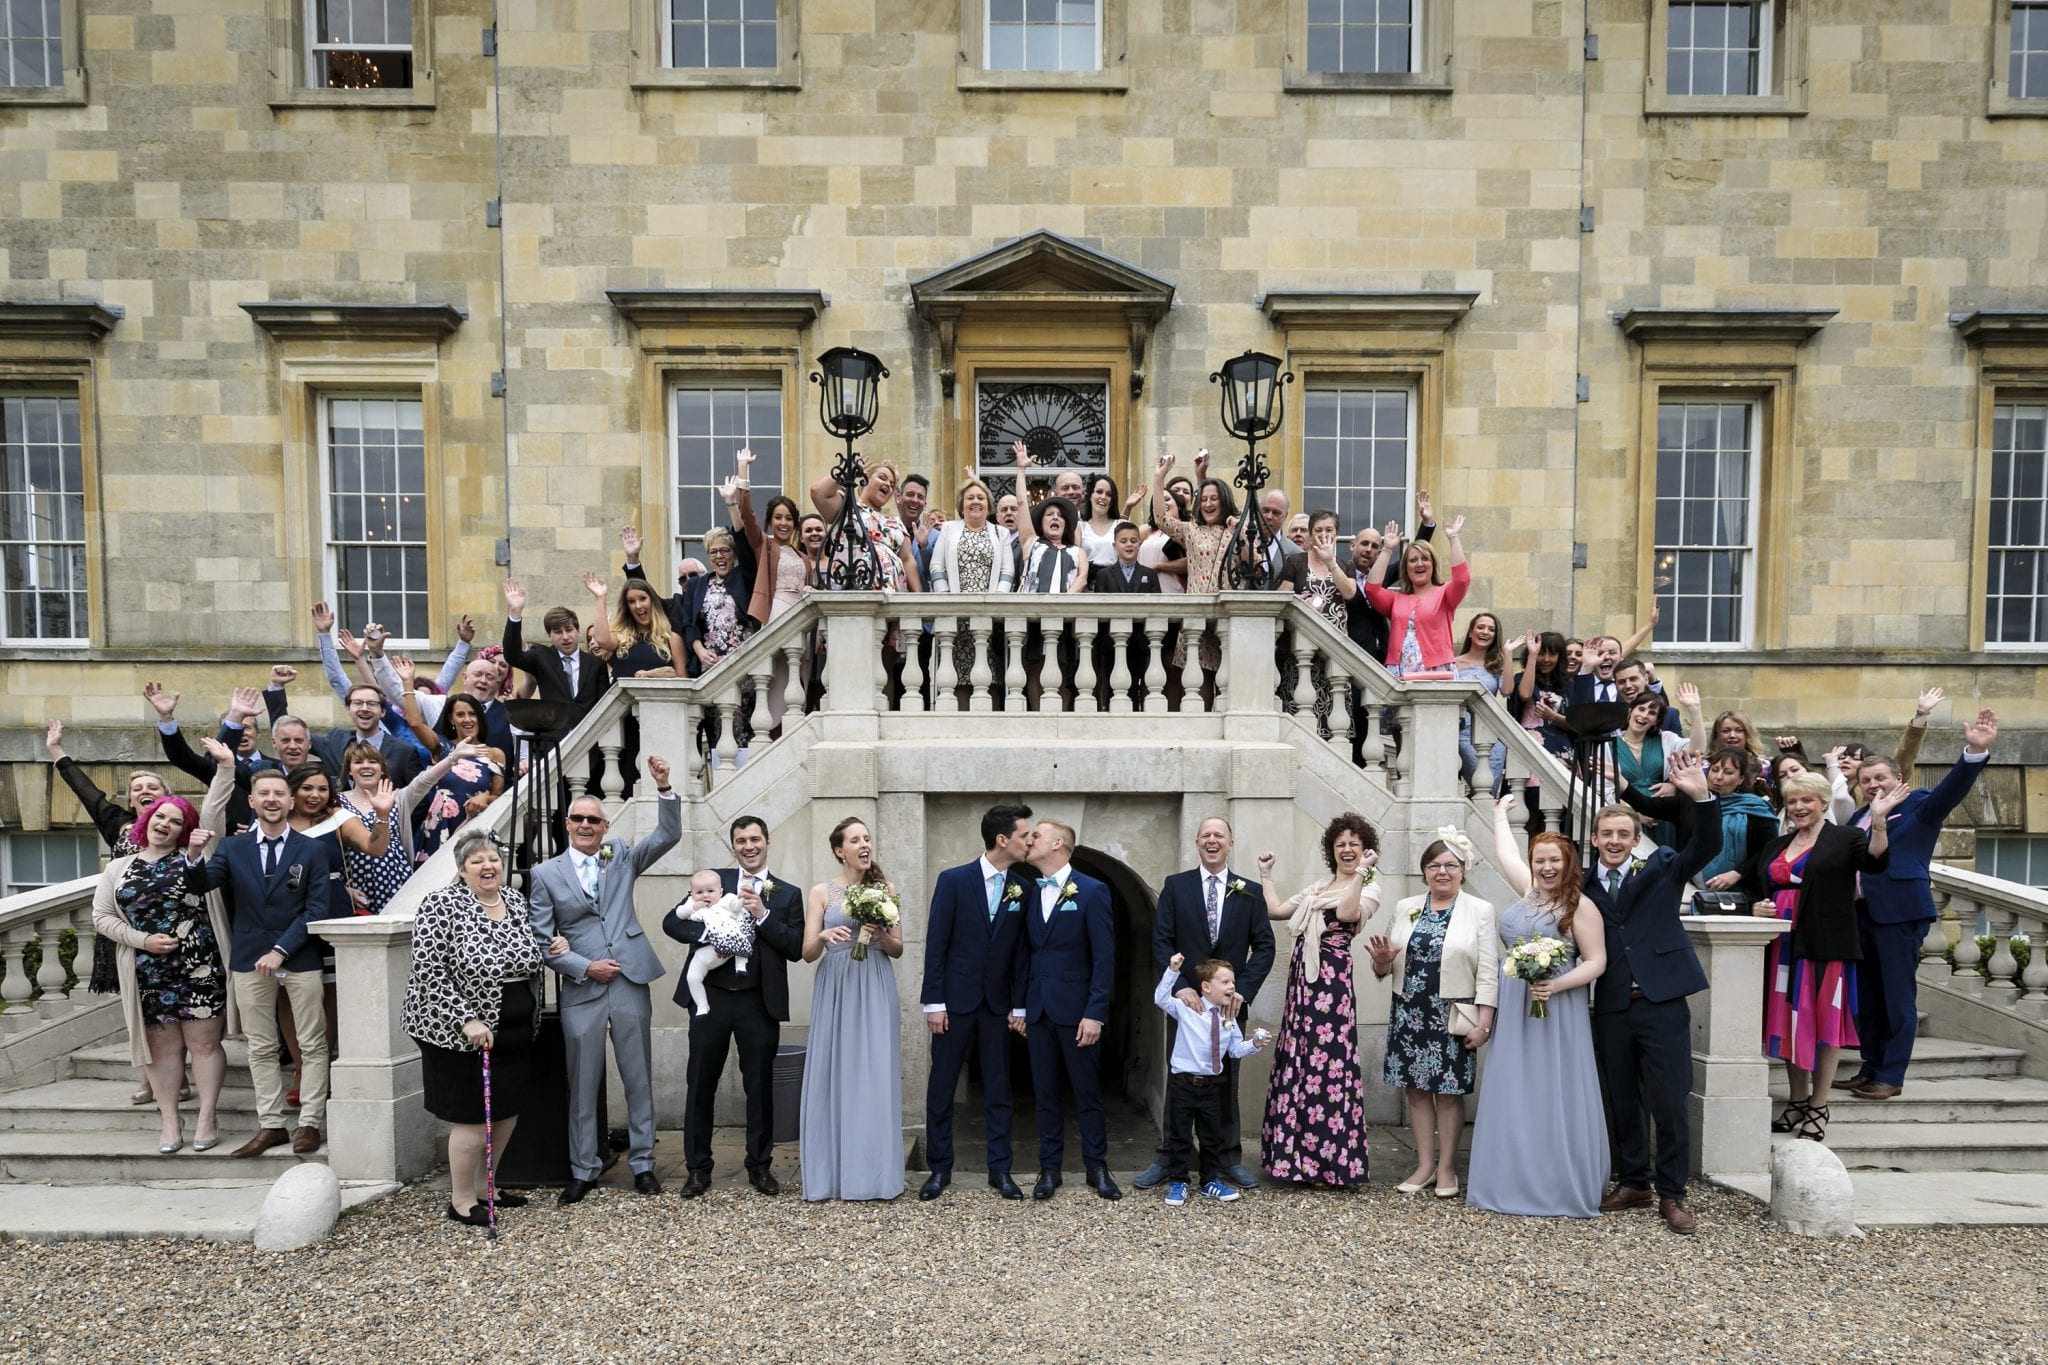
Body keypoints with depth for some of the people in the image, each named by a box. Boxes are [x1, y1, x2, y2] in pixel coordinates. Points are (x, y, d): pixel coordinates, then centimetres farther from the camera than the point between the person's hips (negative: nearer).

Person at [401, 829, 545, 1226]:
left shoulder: (516, 900, 5)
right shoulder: (441, 905, -14)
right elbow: (429, 971, -19)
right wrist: (466, 1020, -22)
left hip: (515, 1033, 7)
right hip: (464, 1035, -7)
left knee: (507, 1111, 15)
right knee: (473, 1118, 2)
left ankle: (485, 1186, 33)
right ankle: (462, 1201, 19)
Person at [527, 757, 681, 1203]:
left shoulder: (621, 856, 8)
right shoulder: (545, 874, 3)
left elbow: (668, 835, -4)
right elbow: (541, 940, 1)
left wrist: (664, 787, -17)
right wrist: (584, 967, -10)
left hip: (630, 983, 1)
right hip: (581, 991, -1)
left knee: (639, 1082, 9)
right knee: (582, 1088, 9)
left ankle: (642, 1163, 21)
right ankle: (583, 1170, 23)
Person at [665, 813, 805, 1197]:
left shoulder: (788, 894, 5)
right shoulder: (714, 880, 6)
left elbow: (796, 948, -4)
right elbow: (672, 921, 0)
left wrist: (762, 914, -14)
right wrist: (709, 934, -17)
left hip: (759, 1002, 0)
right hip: (711, 996, 1)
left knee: (760, 1086, 9)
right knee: (700, 1084, 8)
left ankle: (760, 1166, 24)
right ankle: (698, 1168, 22)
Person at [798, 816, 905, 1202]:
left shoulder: (885, 889, 6)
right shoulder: (821, 892, 3)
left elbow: (898, 950, 8)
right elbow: (808, 953, -1)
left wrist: (881, 936, -12)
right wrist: (824, 936, -22)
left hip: (876, 991, 1)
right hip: (835, 990, -1)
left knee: (875, 1077, -1)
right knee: (833, 1076, 1)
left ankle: (874, 1172, 9)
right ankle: (831, 1172, 11)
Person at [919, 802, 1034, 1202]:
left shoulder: (1023, 888, 0)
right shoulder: (953, 880, -9)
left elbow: (1021, 950, 3)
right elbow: (936, 943, -8)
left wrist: (1019, 1005, 1)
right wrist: (933, 1002, -10)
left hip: (998, 1004, 3)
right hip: (956, 1000, -2)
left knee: (998, 1088, 8)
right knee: (941, 1086, 6)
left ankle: (1000, 1169, 19)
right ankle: (940, 1168, 20)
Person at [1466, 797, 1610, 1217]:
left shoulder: (1580, 906, -7)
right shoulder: (1528, 890, 10)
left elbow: (1596, 962, -9)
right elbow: (1505, 854, 27)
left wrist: (1556, 985, -22)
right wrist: (1500, 813, 40)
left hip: (1556, 1013, -6)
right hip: (1513, 1012, 6)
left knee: (1553, 1098, -3)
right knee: (1513, 1096, 8)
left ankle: (1562, 1188, 5)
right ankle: (1513, 1182, 15)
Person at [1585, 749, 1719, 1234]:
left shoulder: (1661, 869, 2)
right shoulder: (1583, 886, 4)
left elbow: (1707, 847, -13)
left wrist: (1701, 797, -28)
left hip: (1662, 1003, -2)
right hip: (1611, 1008, 2)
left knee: (1669, 1103, 1)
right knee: (1620, 1103, 12)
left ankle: (1672, 1195, 14)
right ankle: (1632, 1183, 28)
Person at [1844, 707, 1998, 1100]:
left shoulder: (1919, 806, 1)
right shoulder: (1859, 818, 16)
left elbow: (1952, 787, -16)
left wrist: (1976, 751, -31)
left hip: (1900, 912, -6)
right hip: (1860, 914, 6)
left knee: (1898, 996, 1)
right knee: (1864, 997, 12)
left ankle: (1891, 1076, 9)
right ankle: (1870, 1069, 23)